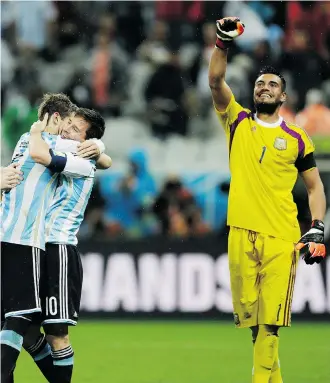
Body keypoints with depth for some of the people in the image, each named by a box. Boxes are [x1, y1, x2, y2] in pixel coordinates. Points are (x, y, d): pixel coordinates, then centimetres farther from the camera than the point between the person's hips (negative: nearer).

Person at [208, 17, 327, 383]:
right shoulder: (238, 122, 12)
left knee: (270, 318, -10)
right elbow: (215, 81, -1)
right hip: (241, 232, 2)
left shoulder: (296, 139, 9)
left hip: (281, 236, -2)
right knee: (248, 314, 2)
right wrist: (223, 42, -12)